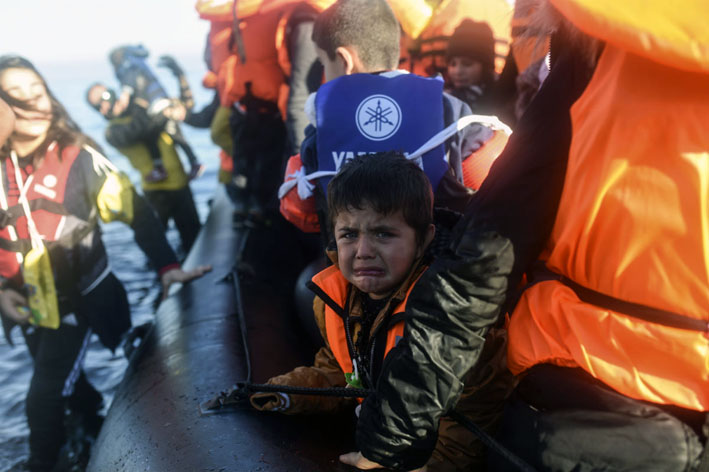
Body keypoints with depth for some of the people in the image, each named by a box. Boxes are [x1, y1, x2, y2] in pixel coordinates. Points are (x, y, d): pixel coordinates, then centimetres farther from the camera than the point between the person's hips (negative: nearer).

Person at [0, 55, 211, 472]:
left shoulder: (77, 157, -16)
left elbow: (135, 210, -14)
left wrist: (167, 266, -19)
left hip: (81, 298, -4)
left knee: (44, 397, -5)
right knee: (64, 384, 21)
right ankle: (100, 433, 50)